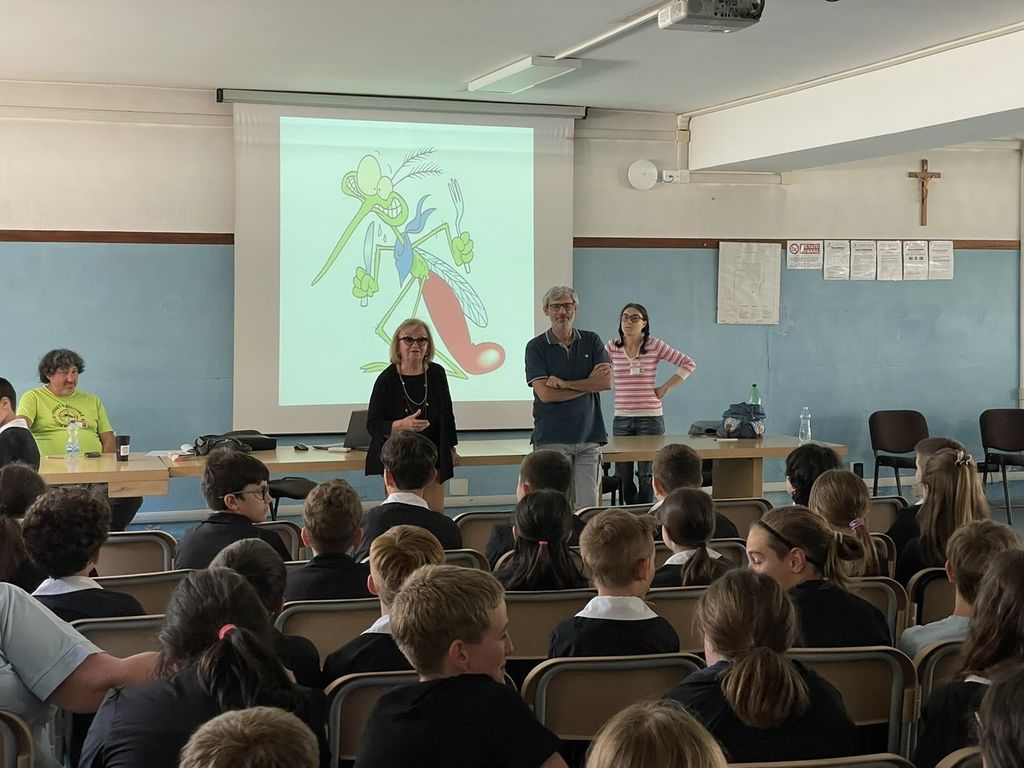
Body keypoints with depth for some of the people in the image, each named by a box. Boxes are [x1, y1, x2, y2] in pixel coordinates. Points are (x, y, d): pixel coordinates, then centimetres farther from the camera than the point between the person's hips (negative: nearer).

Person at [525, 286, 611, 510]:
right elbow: (545, 394, -9)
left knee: (588, 506, -2)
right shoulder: (536, 347, 2)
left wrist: (564, 383, -8)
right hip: (552, 438, -2)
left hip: (589, 435, 2)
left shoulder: (592, 341, 10)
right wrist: (588, 383, -4)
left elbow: (606, 382, -3)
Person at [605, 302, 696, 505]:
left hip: (650, 418, -3)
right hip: (621, 419, 3)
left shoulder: (655, 346, -2)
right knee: (622, 477, 6)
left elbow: (688, 364, 0)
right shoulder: (612, 347, 4)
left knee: (646, 476, -2)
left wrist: (665, 388, -3)